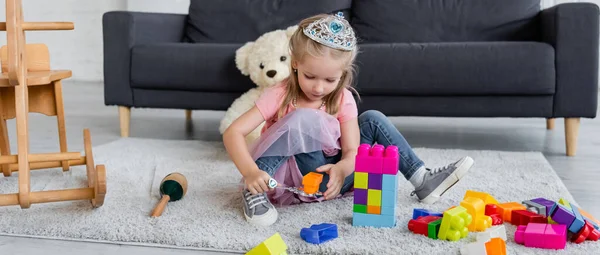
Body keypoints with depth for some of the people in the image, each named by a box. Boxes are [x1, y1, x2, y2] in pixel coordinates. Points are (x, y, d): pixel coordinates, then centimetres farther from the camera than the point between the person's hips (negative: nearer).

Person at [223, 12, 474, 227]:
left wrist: (341, 169, -36)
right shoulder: (280, 96, -16)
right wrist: (250, 173, -40)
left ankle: (421, 180, -2)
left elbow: (352, 150, -11)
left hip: (331, 173, 4)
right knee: (302, 118, -31)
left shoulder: (343, 99, -6)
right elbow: (233, 133, -22)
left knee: (373, 119, -4)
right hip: (297, 177, -4)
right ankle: (255, 191, -24)